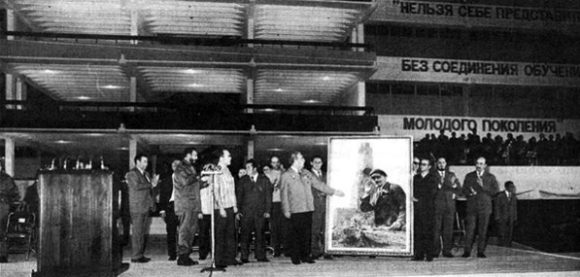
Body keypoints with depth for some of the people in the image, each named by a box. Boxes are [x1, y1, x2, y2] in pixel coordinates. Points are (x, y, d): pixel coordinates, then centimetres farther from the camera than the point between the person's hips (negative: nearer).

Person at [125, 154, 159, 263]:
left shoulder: (146, 174, 21)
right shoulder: (131, 174, -5)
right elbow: (136, 186, -19)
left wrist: (154, 183, 2)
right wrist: (151, 185, -11)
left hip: (147, 207, 8)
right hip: (137, 208, -8)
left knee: (144, 232, 8)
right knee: (137, 232, -6)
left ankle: (141, 254, 14)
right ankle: (136, 256, -3)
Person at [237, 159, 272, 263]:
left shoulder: (264, 180, 7)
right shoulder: (243, 180, 10)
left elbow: (268, 196, 6)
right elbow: (239, 195, 10)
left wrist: (267, 211, -1)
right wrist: (239, 210, 1)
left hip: (260, 212, 0)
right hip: (246, 212, 0)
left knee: (260, 234, 1)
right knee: (245, 235, -1)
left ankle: (260, 256, 9)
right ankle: (244, 256, 5)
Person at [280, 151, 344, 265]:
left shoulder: (306, 173, 15)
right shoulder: (285, 176, -1)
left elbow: (319, 184, 18)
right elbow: (284, 194, -2)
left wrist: (334, 191, 16)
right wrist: (286, 211, -6)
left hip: (308, 209, 5)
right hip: (295, 210, -5)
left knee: (307, 233, 5)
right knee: (295, 234, -1)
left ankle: (305, 256, 15)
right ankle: (295, 257, 10)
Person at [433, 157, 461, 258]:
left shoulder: (451, 175, 18)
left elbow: (459, 188, 18)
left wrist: (455, 194, -1)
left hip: (449, 205, 3)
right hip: (436, 205, -3)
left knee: (448, 229, 0)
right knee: (436, 228, -6)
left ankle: (447, 250, 6)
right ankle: (435, 250, -1)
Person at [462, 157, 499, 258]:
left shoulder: (491, 177, 8)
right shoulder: (469, 176, 13)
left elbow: (495, 191, -1)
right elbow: (464, 190, 10)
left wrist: (483, 186, -12)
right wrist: (470, 193, -12)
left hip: (485, 207, -1)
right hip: (471, 207, 1)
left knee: (483, 231, -1)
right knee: (469, 229, -5)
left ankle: (481, 251, 6)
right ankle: (467, 251, 0)